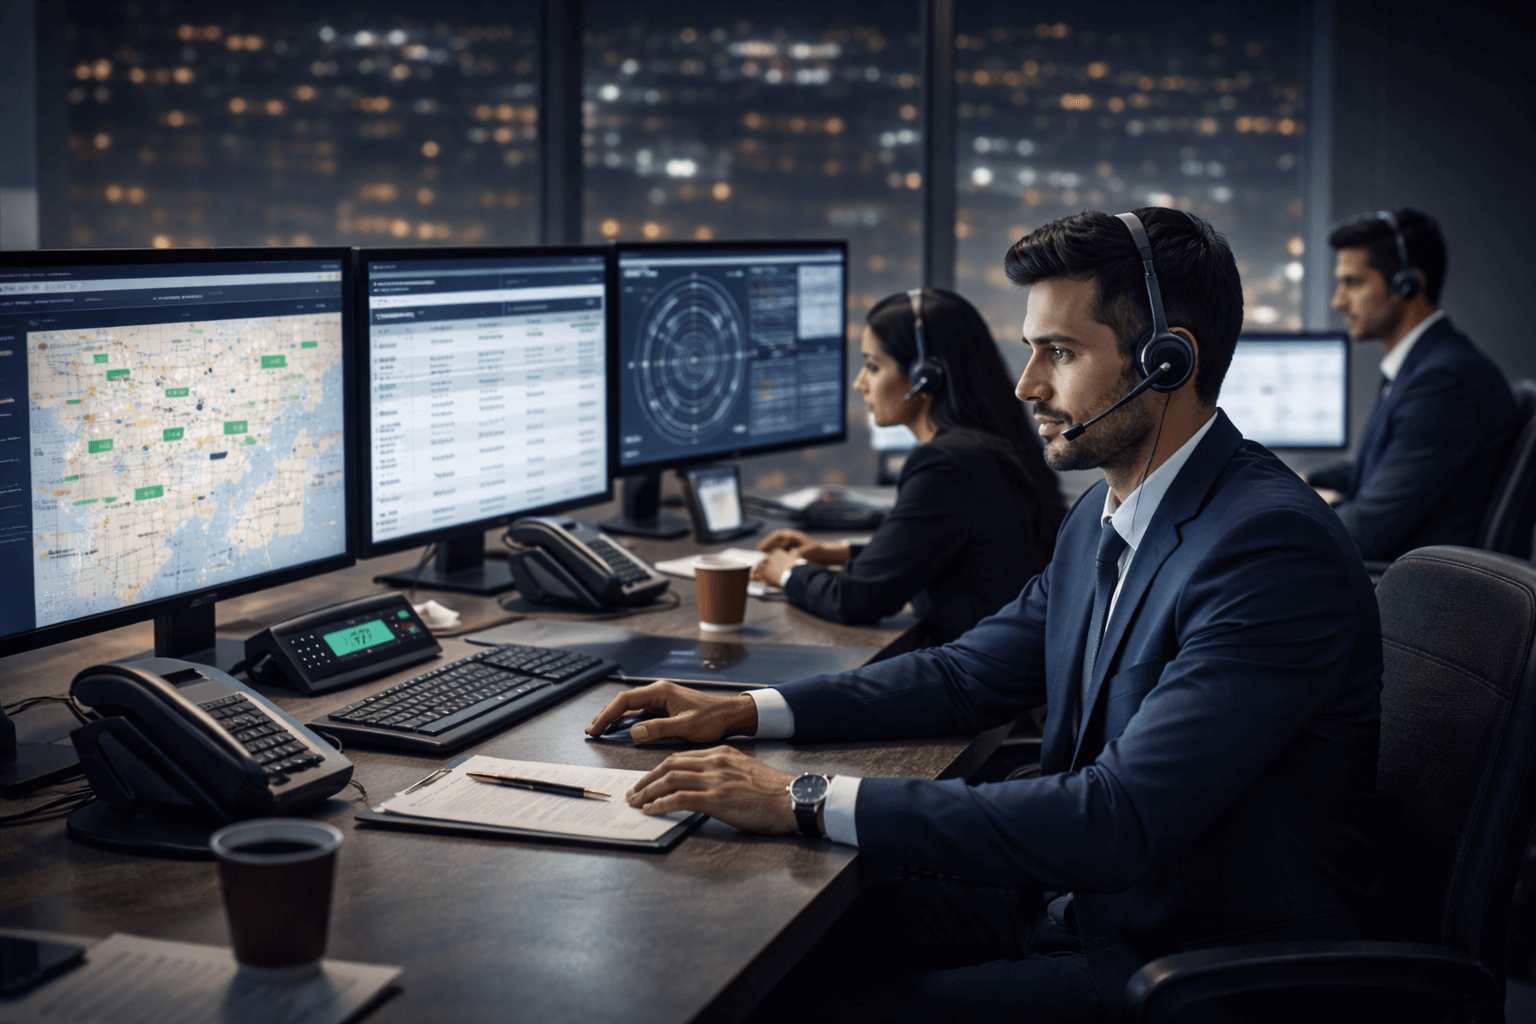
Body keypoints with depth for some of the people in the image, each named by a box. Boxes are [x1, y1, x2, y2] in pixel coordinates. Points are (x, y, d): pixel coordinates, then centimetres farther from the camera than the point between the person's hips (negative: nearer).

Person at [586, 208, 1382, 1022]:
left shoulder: (1273, 547, -25)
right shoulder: (1103, 516, 7)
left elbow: (1117, 820, -31)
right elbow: (967, 675, 16)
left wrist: (807, 803, -30)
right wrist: (741, 712, 3)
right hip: (1080, 895, 8)